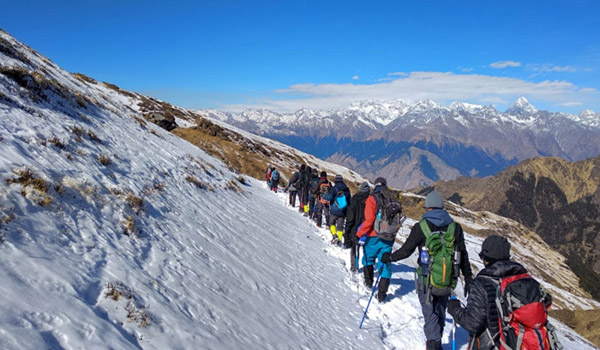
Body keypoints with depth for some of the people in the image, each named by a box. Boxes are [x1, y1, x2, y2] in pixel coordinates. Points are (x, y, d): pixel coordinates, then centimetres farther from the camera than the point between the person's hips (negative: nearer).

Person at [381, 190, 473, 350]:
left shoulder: (420, 227, -11)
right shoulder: (455, 227, -1)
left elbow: (406, 250, -6)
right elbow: (463, 255, 2)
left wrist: (389, 257, 11)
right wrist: (468, 279, 11)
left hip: (426, 278, -4)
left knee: (430, 313, 6)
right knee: (440, 311, 20)